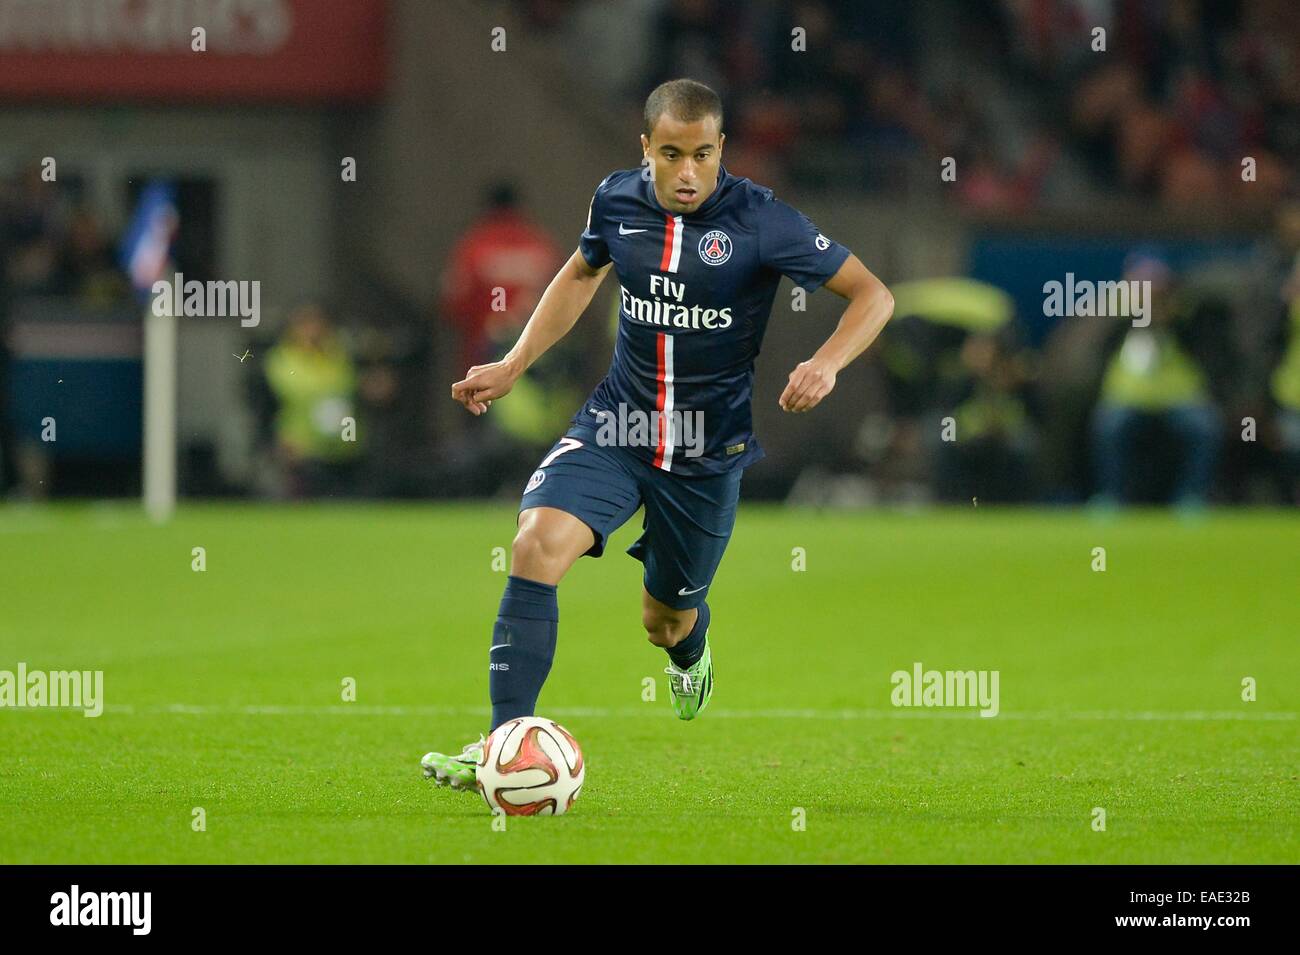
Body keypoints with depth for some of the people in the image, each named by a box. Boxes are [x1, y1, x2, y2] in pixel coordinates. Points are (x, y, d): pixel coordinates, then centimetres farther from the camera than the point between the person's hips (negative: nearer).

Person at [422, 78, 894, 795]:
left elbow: (872, 295, -9)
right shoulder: (617, 200, -4)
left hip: (709, 447, -2)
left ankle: (690, 654, 55)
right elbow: (582, 273, 19)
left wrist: (826, 364, -28)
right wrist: (511, 366, 12)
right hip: (615, 426, 2)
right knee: (538, 544, -25)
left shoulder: (759, 221, -15)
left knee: (667, 620, 14)